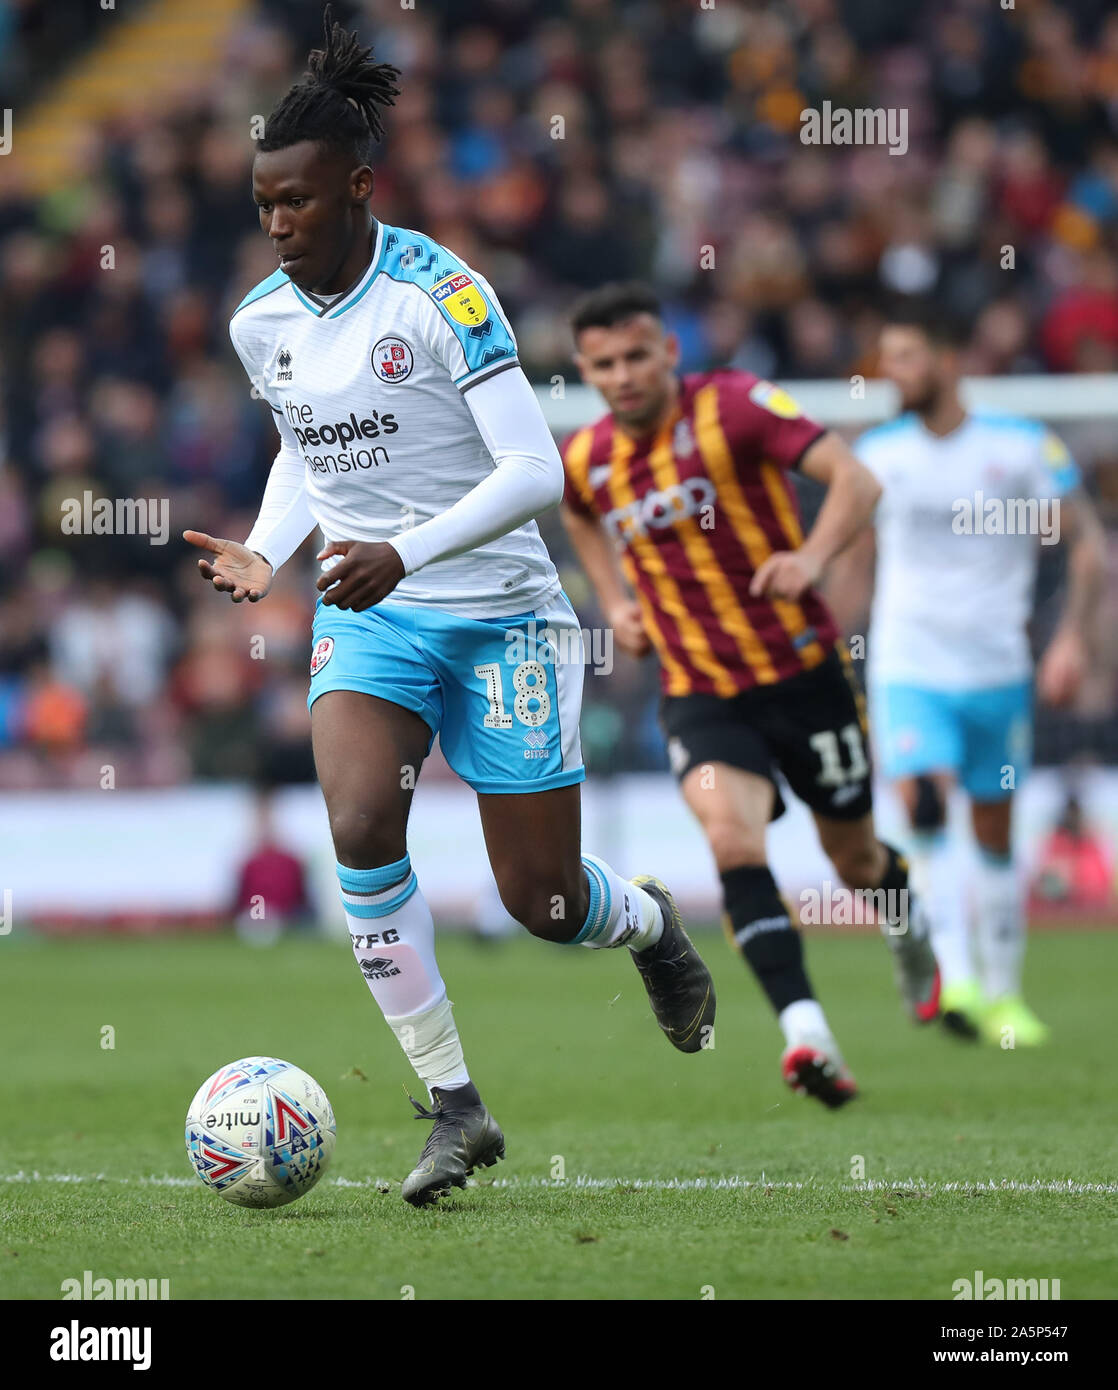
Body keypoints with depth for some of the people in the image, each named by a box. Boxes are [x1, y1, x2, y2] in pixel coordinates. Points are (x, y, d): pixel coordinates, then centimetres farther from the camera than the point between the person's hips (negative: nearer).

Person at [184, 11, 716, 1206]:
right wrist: (267, 549, 2)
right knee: (358, 826, -23)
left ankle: (649, 922, 40)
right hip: (366, 617, 4)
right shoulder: (263, 322, 1)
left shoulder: (441, 295, -17)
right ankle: (453, 1107, -13)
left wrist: (406, 553, -31)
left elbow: (534, 470, -20)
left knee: (541, 903, 0)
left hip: (498, 615, -4)